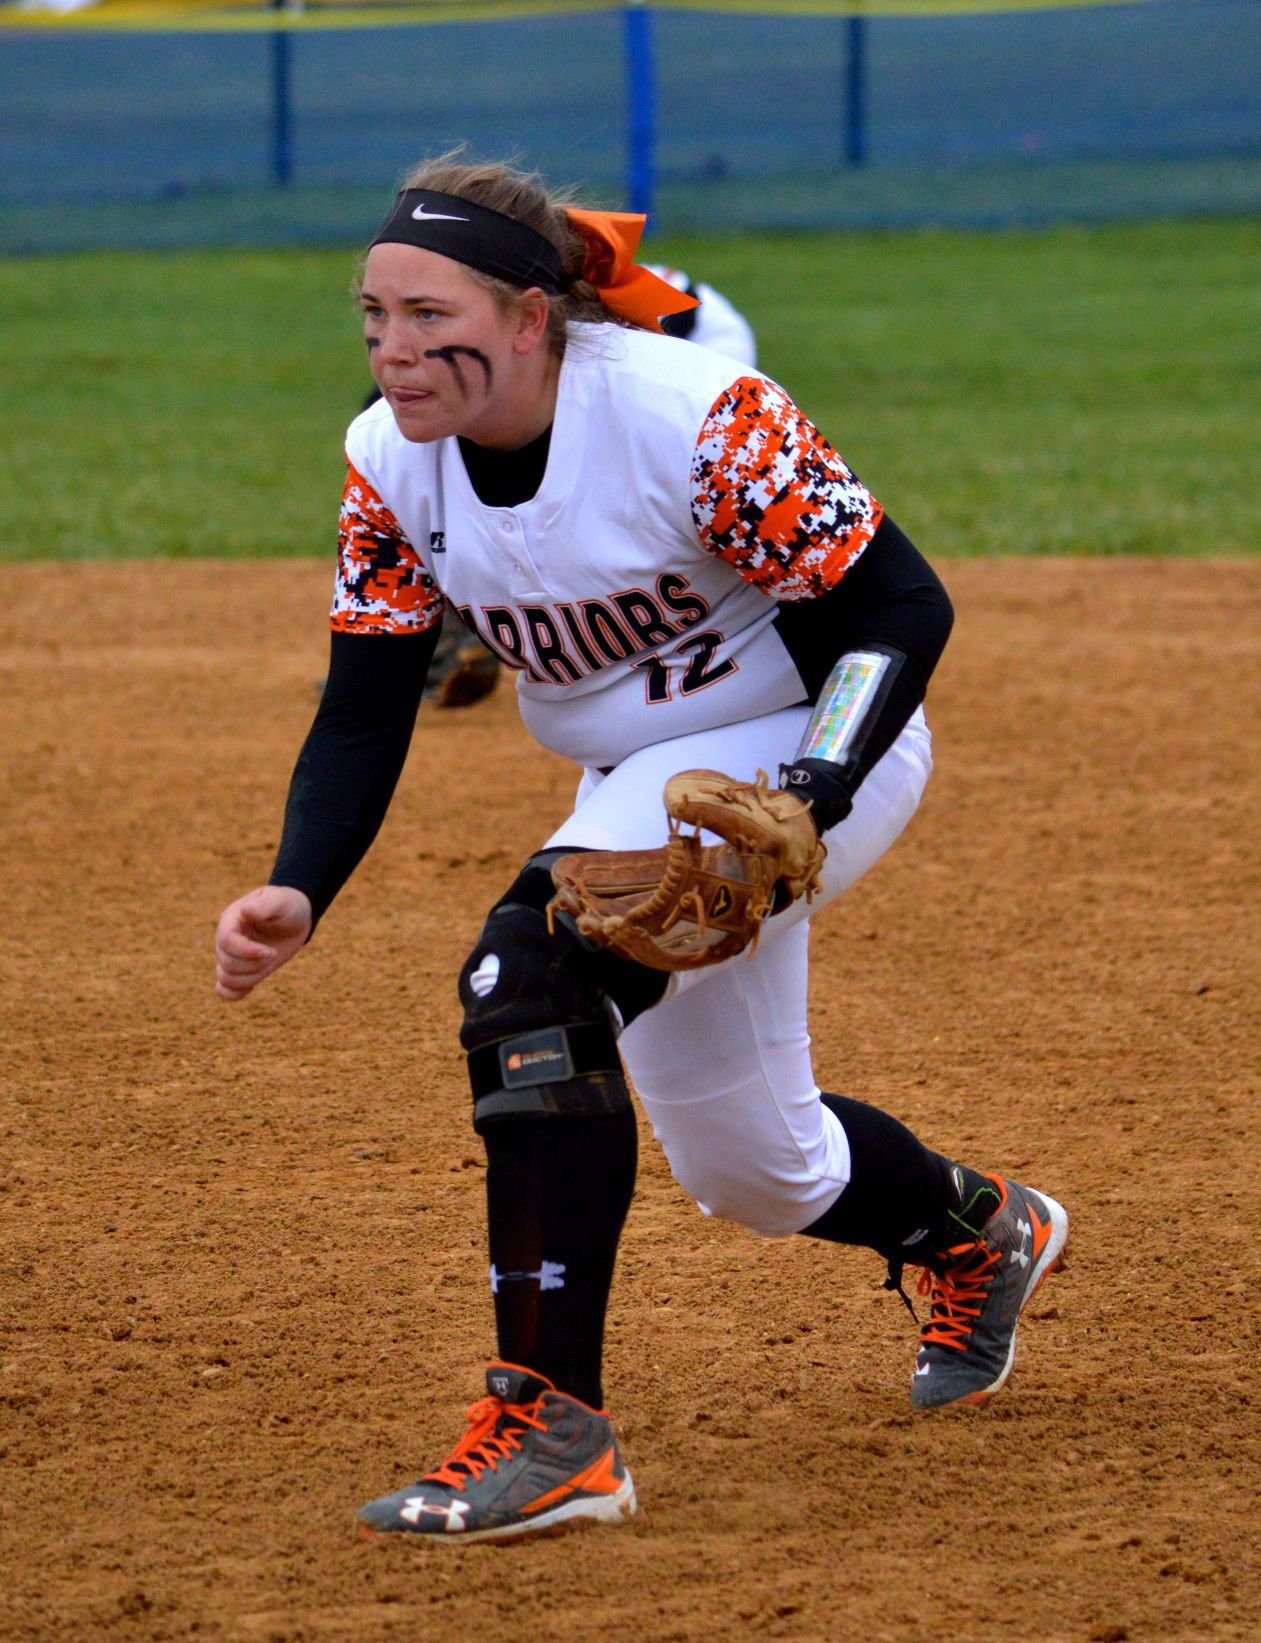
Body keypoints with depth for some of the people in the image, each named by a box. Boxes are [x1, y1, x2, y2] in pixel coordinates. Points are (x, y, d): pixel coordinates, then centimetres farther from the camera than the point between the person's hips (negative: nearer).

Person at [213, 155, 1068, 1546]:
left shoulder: (697, 417, -28)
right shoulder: (392, 464, -10)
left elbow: (900, 607, -21)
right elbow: (362, 715, -7)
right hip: (643, 786, 7)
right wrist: (295, 894, -25)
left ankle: (550, 1426, -31)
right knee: (752, 1171, 18)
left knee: (533, 967, -32)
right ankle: (976, 1232, 54)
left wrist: (808, 800, -35)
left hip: (805, 750, -7)